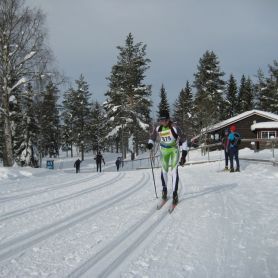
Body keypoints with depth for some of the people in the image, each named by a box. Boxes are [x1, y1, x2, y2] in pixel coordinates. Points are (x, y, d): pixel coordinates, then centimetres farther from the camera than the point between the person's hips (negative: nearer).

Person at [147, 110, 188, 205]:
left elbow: (183, 140, -17)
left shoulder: (174, 128, -24)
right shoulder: (158, 128, -12)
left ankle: (175, 193, -6)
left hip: (174, 149, -3)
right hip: (164, 150, 3)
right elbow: (152, 138, 5)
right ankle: (164, 189, 26)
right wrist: (150, 144, -18)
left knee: (174, 170, -11)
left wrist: (184, 154, -21)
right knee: (164, 170, 5)